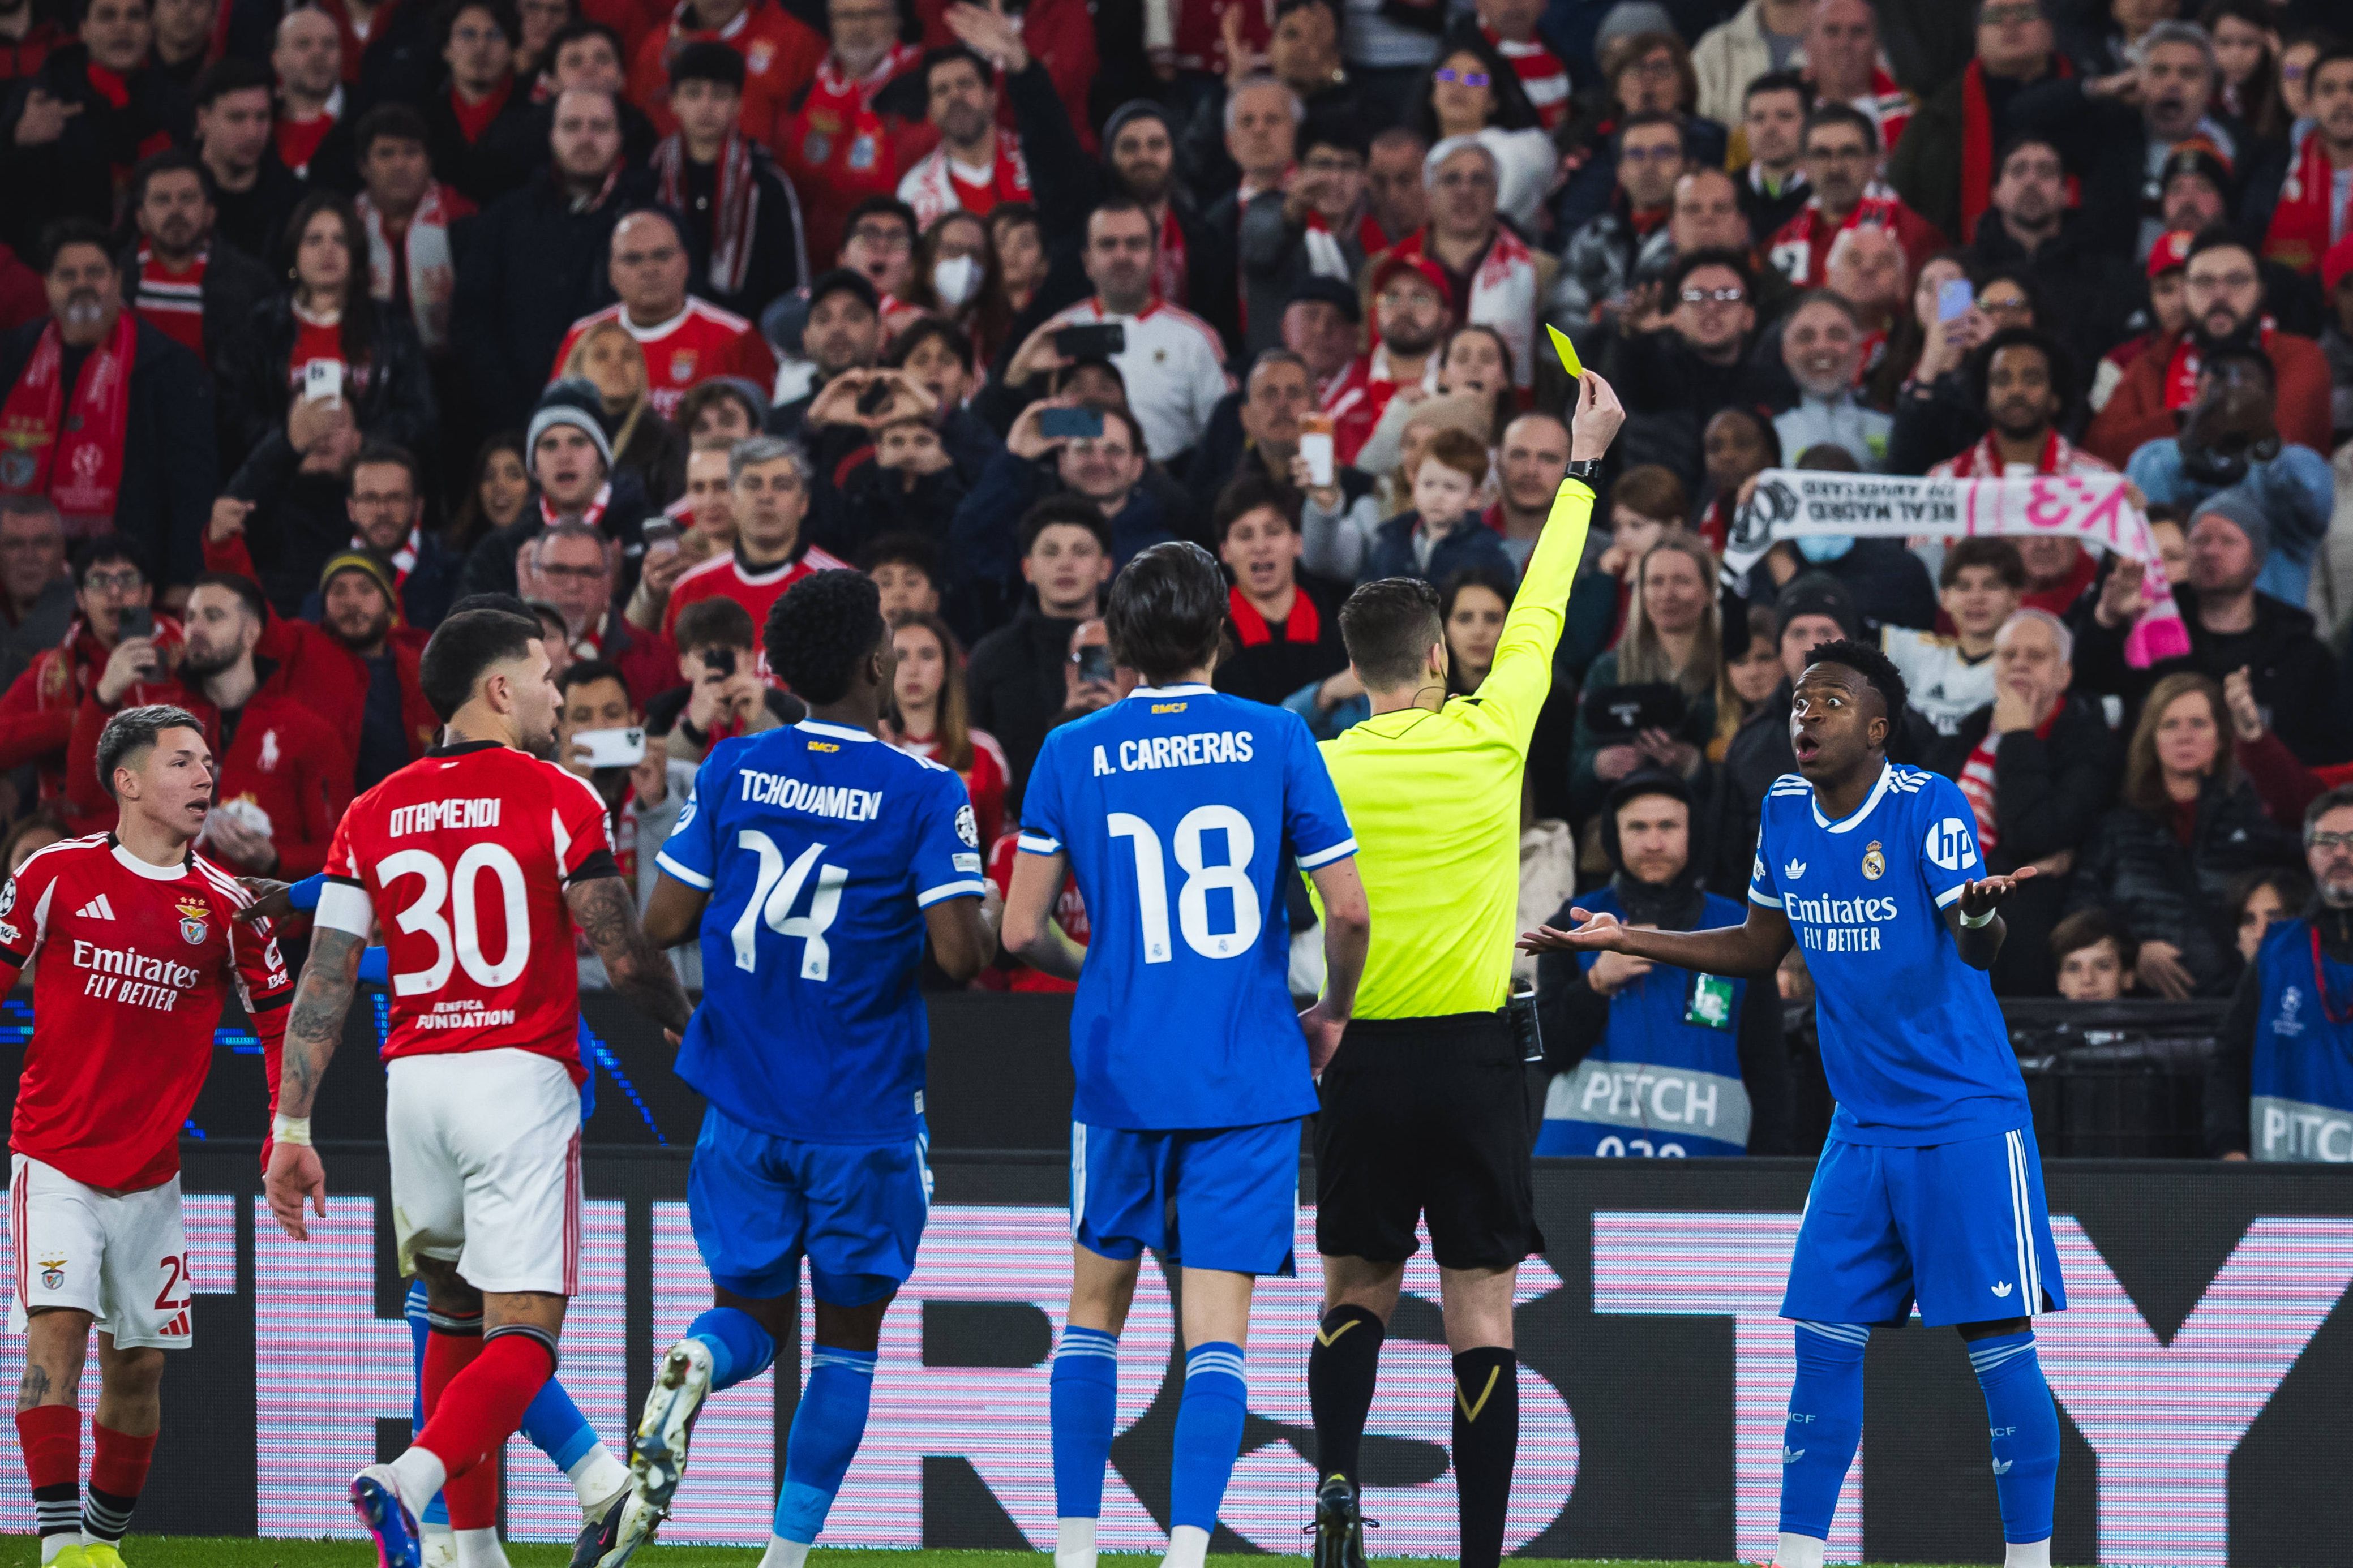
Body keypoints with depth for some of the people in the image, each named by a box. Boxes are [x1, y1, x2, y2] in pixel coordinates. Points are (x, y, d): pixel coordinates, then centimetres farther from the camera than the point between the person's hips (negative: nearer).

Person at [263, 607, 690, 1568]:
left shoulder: (374, 815, 8)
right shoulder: (560, 803, -4)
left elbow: (326, 980, 3)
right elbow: (625, 959, -3)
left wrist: (292, 1127, 4)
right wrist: (691, 1025, 18)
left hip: (414, 1083, 5)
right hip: (520, 1081, -5)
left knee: (454, 1317, 21)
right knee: (523, 1336, -6)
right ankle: (410, 1481, -30)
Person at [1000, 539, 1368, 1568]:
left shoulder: (1070, 755, 0)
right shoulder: (1275, 741, -3)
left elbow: (1023, 931, 2)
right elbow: (1349, 912, -5)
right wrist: (1334, 1013, 15)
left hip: (1121, 1069, 1)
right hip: (1252, 1075, -1)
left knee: (1096, 1304, 17)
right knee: (1217, 1327, -3)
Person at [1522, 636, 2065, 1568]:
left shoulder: (1927, 807, -13)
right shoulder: (1786, 811, 5)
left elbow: (1977, 951, -22)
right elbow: (1758, 950, 19)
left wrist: (1982, 913, -46)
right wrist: (1623, 939, 14)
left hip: (1965, 1124, -6)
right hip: (1863, 1128, 6)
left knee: (1998, 1343, -7)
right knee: (1824, 1344, 3)